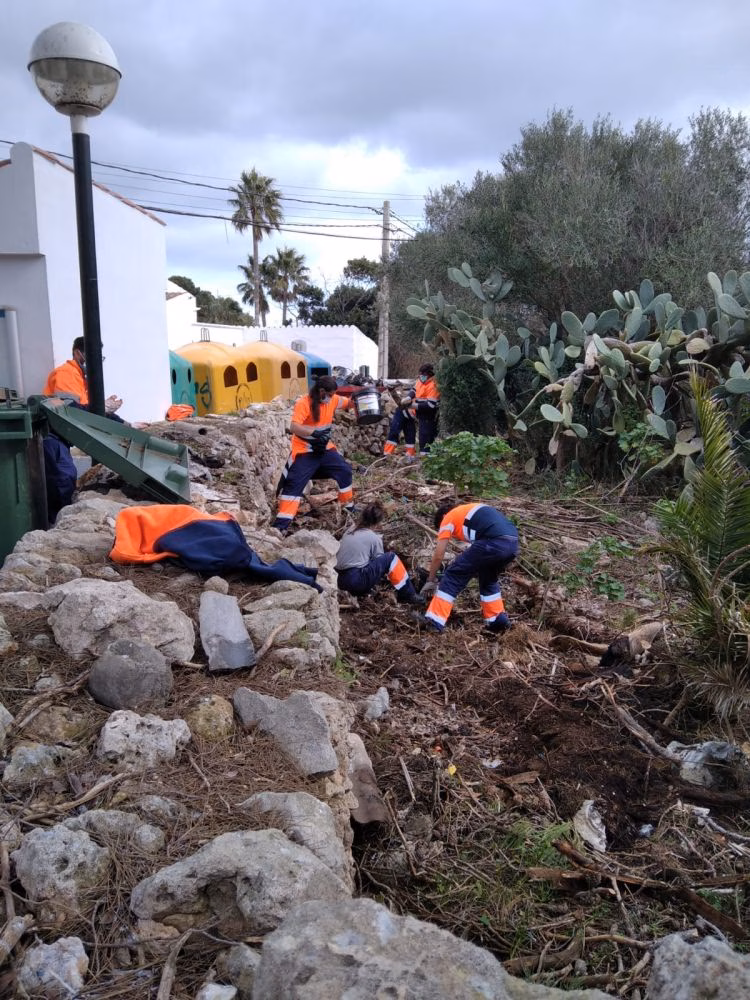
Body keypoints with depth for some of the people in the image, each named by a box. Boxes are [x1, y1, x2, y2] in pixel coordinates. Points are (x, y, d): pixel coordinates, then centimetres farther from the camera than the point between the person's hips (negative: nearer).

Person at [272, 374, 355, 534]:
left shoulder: (332, 400, -4)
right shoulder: (303, 403, -25)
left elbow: (349, 404, 12)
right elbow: (294, 427, -36)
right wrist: (315, 433, -50)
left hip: (325, 448, 7)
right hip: (304, 451, -7)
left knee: (344, 471, 10)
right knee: (295, 482, -12)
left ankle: (348, 505, 32)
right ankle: (281, 524, -12)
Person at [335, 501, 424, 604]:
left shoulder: (349, 532, 14)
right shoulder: (374, 538, -3)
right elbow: (380, 561, 7)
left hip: (341, 581, 7)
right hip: (357, 580, -7)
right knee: (391, 558, 2)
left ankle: (359, 591, 16)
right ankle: (407, 595, 7)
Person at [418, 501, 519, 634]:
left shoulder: (448, 518, 18)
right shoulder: (472, 511, 39)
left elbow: (438, 555, 16)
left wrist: (430, 581, 28)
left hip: (493, 542, -7)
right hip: (513, 543, 7)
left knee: (453, 576, 7)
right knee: (488, 580, 32)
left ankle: (434, 620, 4)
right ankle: (498, 621, 31)